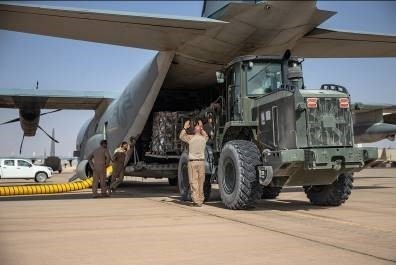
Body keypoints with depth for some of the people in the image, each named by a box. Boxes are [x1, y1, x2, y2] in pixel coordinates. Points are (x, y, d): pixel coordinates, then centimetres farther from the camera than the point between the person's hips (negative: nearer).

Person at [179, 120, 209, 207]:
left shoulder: (190, 138, -3)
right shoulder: (203, 138, 7)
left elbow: (181, 136, 10)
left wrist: (185, 128, 20)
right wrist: (201, 128, 38)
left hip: (192, 162, -3)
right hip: (201, 162, 3)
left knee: (194, 182, -2)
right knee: (201, 182, 11)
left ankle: (196, 201, -6)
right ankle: (200, 200, 16)